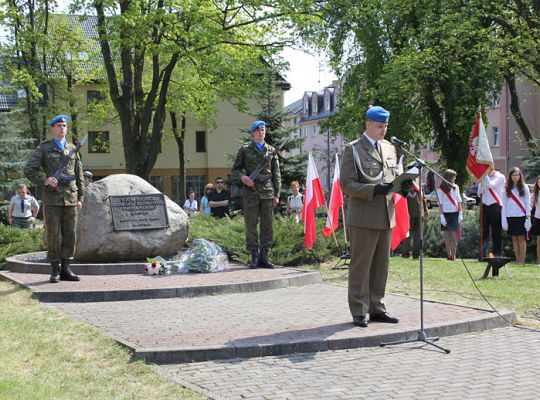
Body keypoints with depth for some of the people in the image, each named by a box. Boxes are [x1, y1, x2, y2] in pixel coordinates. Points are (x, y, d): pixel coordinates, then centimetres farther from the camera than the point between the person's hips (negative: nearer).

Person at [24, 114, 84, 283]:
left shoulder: (73, 149, 13)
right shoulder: (43, 148, 2)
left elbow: (79, 175, 16)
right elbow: (29, 170, -3)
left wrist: (80, 198, 10)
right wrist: (44, 180, -19)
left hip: (71, 199, 4)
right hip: (52, 199, -4)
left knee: (70, 234, 3)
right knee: (54, 234, -3)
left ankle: (65, 269, 10)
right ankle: (55, 271, 3)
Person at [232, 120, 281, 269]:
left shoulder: (271, 150, 12)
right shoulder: (245, 149, 8)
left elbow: (276, 174, 12)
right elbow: (235, 169, 10)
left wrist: (277, 194, 5)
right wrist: (242, 176, -13)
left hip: (267, 191, 2)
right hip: (250, 191, -2)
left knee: (268, 225, 1)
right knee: (251, 225, -2)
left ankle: (264, 256, 8)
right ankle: (254, 257, 4)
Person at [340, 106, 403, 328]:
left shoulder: (389, 148, 16)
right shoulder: (353, 149, -4)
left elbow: (395, 175, 23)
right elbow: (346, 184, -10)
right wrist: (374, 189, -21)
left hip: (386, 216, 7)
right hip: (364, 216, -7)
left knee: (381, 265, 11)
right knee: (360, 265, -2)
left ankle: (377, 308, 20)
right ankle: (359, 312, 5)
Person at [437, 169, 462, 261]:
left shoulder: (456, 187, 9)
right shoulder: (440, 189, -1)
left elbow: (459, 201, 11)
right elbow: (440, 203, -3)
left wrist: (460, 214, 3)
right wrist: (441, 216, -9)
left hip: (455, 213, 2)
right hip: (446, 214, -2)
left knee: (454, 235, -4)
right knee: (447, 235, 3)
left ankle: (453, 254, -3)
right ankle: (448, 254, 9)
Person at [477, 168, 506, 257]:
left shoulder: (500, 177, -1)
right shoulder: (485, 177, 15)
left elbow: (490, 185, -18)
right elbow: (480, 194, 12)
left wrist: (485, 174, -11)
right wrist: (481, 182, -2)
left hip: (495, 206, -5)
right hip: (484, 206, 5)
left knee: (496, 231, -1)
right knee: (484, 231, 1)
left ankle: (497, 254, 3)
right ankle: (483, 254, 2)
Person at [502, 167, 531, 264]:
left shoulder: (524, 188, 4)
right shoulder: (507, 189, 9)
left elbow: (527, 203, 3)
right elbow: (504, 204, 7)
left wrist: (528, 217, -6)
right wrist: (504, 219, 0)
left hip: (521, 216, -2)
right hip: (510, 216, 2)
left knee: (521, 238, -4)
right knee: (514, 239, 4)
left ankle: (522, 261, -3)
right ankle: (517, 260, 7)